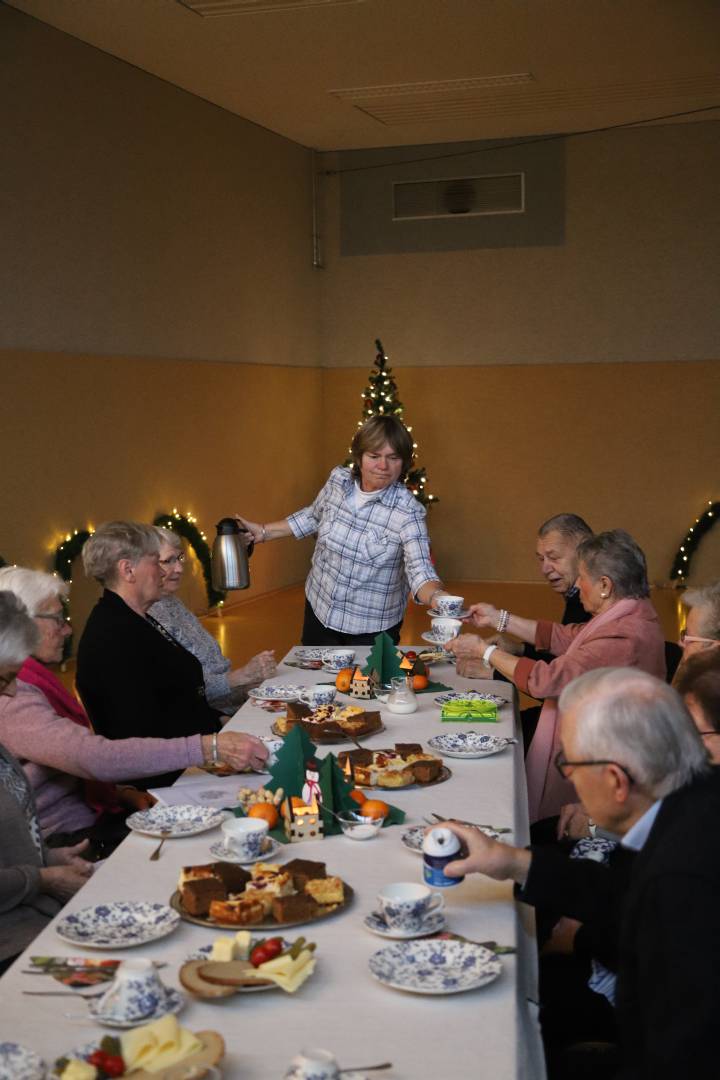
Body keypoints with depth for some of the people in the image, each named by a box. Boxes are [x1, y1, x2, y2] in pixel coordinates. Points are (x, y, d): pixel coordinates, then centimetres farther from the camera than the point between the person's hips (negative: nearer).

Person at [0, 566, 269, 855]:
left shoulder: (30, 680, 11)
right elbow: (97, 757, -32)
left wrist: (119, 792, -1)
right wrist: (207, 748, -34)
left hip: (92, 817, 9)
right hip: (71, 843, -9)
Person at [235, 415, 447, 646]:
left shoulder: (408, 512, -23)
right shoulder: (338, 480, -8)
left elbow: (420, 570, -31)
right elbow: (314, 516, 12)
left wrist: (439, 599, -52)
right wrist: (263, 532, 11)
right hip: (319, 609, 5)